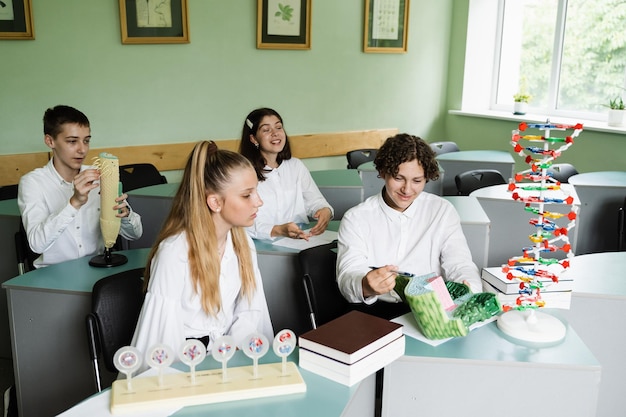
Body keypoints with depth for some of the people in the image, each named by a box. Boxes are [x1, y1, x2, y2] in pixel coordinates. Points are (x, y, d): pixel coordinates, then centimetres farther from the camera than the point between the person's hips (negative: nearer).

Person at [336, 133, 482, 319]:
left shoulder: (442, 211, 8)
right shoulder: (355, 219, 2)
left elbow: (460, 265, 1)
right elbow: (347, 279, -8)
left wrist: (468, 291, -24)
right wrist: (366, 287, -34)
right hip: (376, 311, 1)